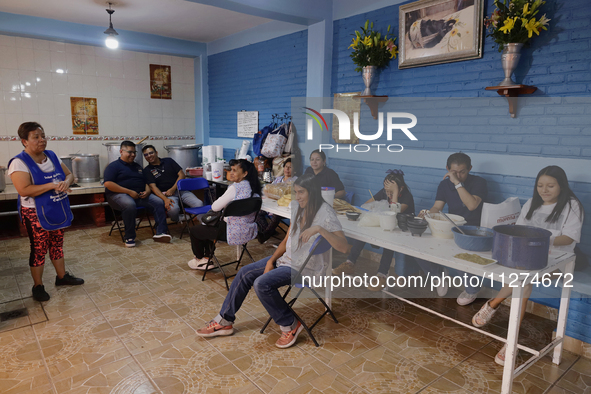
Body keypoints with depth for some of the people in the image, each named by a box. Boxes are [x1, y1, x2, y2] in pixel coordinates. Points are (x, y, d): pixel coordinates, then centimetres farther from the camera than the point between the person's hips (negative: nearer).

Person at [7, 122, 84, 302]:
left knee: (57, 244, 17)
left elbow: (69, 174, 10)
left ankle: (62, 276, 31)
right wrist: (52, 185, -27)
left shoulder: (52, 156, 5)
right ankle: (38, 286, 18)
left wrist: (66, 182, -13)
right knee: (39, 249, 4)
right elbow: (24, 190, -25)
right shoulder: (19, 162, -16)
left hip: (58, 211, 6)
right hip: (36, 214, -6)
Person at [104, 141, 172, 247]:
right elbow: (108, 184, -11)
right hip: (119, 195, -6)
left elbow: (146, 182, 27)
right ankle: (129, 237, -25)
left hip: (139, 195, 6)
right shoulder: (114, 166, 3)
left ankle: (160, 233, -20)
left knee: (159, 202, -17)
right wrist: (129, 192, -17)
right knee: (130, 205, -39)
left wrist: (147, 191, 2)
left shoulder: (137, 166, 25)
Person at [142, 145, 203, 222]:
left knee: (199, 204, -25)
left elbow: (181, 175, 8)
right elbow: (153, 187, -5)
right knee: (173, 209, -35)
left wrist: (173, 189, -7)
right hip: (165, 194, -2)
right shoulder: (147, 171, 7)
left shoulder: (168, 161, 14)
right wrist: (165, 199, -23)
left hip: (181, 190, 2)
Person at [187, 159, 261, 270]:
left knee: (193, 230, 13)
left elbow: (215, 207, -16)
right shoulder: (253, 187, 2)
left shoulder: (235, 188, -23)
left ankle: (199, 259, 37)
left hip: (235, 234, -9)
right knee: (209, 225, 31)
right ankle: (207, 259, 34)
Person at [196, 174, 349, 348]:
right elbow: (286, 241, 11)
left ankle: (290, 325, -3)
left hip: (306, 268, -8)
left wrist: (320, 229, -41)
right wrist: (271, 261, -1)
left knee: (261, 284, -23)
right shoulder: (299, 210, 5)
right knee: (245, 273, 2)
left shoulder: (326, 214, -20)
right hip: (287, 258, 9)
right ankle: (224, 321, 15)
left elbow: (344, 247, -30)